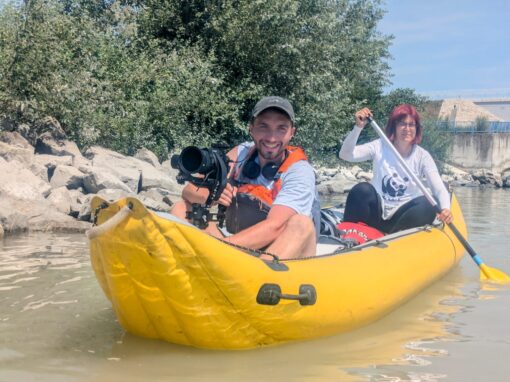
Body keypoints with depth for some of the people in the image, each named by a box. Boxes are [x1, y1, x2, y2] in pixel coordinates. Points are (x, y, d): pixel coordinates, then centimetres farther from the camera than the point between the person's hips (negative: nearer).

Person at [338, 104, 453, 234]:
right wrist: (358, 127, -27)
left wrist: (445, 208, -33)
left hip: (401, 218, 1)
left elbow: (439, 189, -11)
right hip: (376, 213, -1)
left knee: (428, 204, -28)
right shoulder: (380, 147, 0)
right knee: (363, 189, -30)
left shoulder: (422, 156, -1)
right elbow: (345, 154, -13)